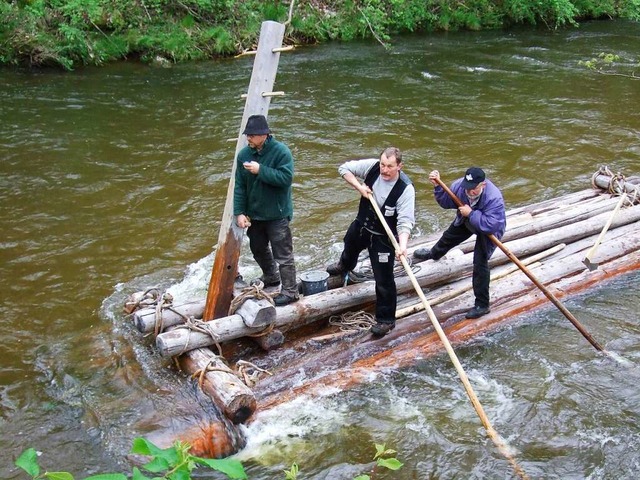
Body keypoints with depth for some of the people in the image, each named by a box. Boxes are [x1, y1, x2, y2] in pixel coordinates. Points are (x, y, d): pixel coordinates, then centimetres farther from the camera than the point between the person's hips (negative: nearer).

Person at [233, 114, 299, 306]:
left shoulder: (281, 151, -17)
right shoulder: (244, 154, -3)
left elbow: (286, 178, -26)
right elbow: (239, 186, -1)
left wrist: (260, 170, -30)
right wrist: (239, 212, -6)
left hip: (277, 214, -6)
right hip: (254, 213, 6)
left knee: (283, 254, 0)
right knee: (258, 249, 23)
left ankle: (290, 291, 11)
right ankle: (271, 277, 46)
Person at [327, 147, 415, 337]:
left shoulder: (406, 189, -31)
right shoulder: (371, 166, -20)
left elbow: (405, 221, -35)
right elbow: (344, 168, -8)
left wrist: (402, 244, -50)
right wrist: (359, 186, -22)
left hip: (383, 237, -6)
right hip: (361, 226, 6)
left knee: (384, 280, -3)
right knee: (350, 247, 37)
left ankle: (386, 319, 17)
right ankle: (345, 266, 75)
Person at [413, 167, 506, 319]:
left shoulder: (494, 198, -44)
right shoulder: (460, 185, -31)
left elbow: (492, 225, -47)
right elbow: (446, 202, -13)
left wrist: (471, 213, -46)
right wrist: (438, 186, -30)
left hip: (488, 231, -6)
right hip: (467, 221, 6)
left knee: (480, 263, -12)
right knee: (449, 236, 30)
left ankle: (482, 305, -1)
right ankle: (434, 253, 67)